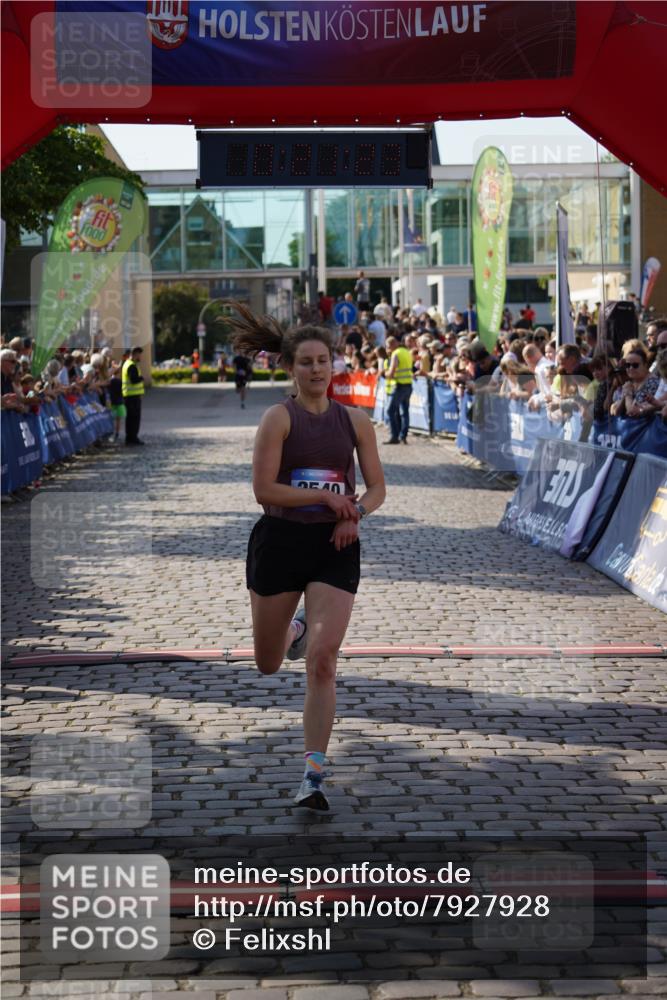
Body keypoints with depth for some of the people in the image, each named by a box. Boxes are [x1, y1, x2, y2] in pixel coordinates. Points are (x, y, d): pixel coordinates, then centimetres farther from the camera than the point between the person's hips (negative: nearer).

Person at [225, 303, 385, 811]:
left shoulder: (355, 420, 5)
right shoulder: (279, 417, -5)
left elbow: (377, 488, 9)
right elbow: (264, 489, -13)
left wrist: (354, 513, -11)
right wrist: (324, 497, -16)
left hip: (335, 546, 1)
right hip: (280, 541, -1)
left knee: (322, 660, -13)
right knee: (268, 664, 13)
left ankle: (314, 774, -8)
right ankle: (295, 630, 51)